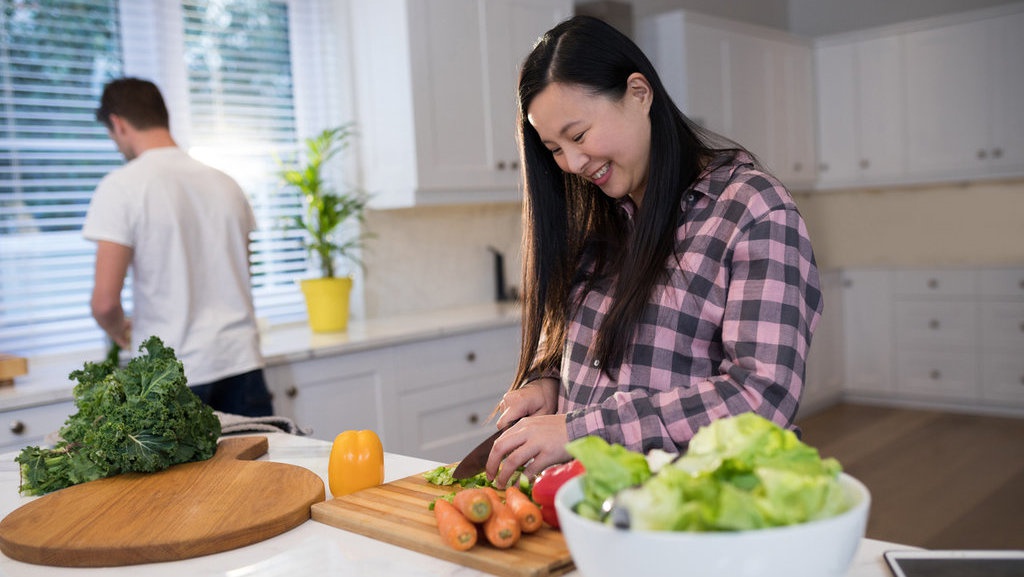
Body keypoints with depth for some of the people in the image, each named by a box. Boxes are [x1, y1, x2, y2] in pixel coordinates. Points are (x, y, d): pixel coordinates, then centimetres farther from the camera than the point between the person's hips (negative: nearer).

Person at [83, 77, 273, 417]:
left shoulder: (121, 187, -7)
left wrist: (121, 332, 10)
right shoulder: (225, 183, 9)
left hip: (172, 374, -4)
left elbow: (105, 302, -11)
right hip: (243, 362, 4)